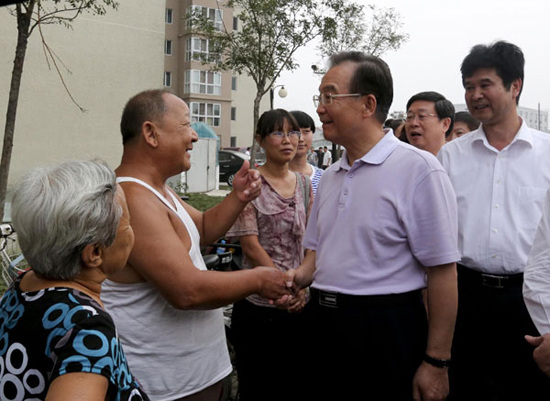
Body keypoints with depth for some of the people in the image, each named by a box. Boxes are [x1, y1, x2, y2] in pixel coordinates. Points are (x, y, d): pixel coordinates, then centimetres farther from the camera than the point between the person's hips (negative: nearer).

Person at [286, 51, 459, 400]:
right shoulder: (330, 176, 10)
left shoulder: (418, 169, -13)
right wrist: (299, 278, -3)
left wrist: (436, 362, -15)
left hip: (385, 331, -6)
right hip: (325, 326, 7)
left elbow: (443, 270, -15)